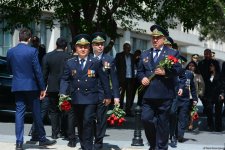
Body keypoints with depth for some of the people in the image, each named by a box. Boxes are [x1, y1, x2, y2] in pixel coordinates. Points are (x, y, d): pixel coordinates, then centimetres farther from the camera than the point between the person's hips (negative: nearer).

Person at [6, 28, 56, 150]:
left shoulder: (10, 52, 1)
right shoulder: (32, 51, -11)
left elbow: (10, 70, 12)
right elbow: (38, 71, -10)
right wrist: (42, 88, -4)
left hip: (17, 86, 3)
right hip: (31, 86, -3)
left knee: (19, 113, 6)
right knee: (36, 113, 8)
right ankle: (41, 138, 19)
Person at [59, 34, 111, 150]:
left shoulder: (96, 63, 1)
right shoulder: (70, 63, 6)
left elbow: (104, 79, 4)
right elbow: (65, 80, 5)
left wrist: (108, 96, 5)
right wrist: (62, 94, -9)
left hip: (91, 98, -3)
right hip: (76, 99, 3)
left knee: (88, 121, -14)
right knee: (80, 123, 11)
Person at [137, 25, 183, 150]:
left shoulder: (173, 53, 3)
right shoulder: (145, 54, 16)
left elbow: (179, 70, -5)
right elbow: (140, 71, 19)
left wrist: (165, 72, -19)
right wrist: (142, 78, -3)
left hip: (164, 95, -3)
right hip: (148, 94, 3)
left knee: (162, 122, 3)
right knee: (146, 119, -4)